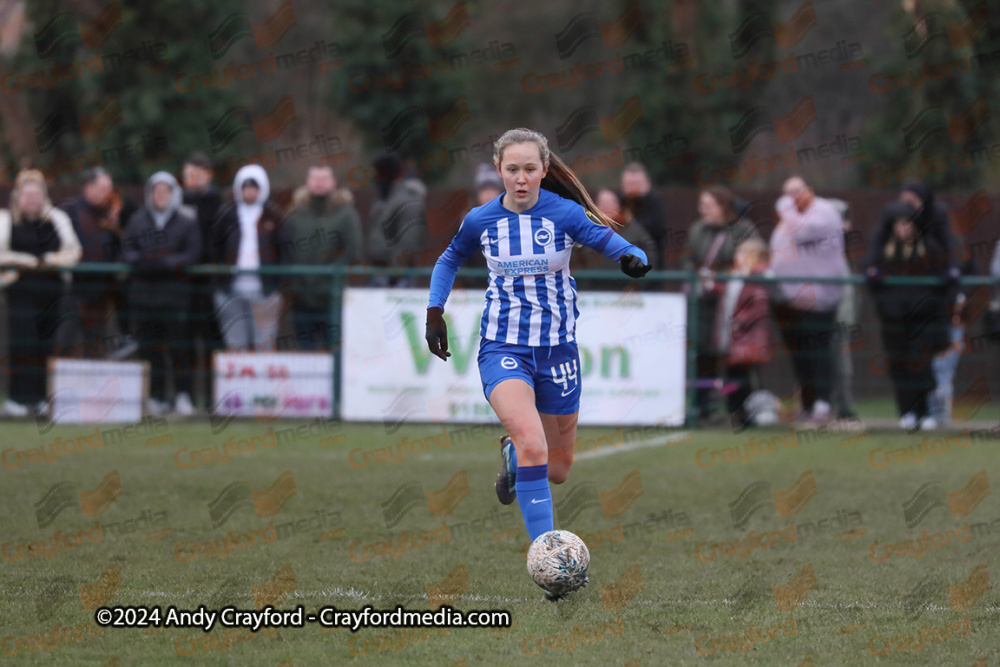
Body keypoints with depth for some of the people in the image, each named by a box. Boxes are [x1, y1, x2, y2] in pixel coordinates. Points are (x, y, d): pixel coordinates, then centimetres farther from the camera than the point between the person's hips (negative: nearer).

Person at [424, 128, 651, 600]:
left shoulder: (566, 215, -8)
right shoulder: (481, 221, -2)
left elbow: (617, 246, -16)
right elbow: (450, 260, 18)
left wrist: (633, 260, -38)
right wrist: (434, 313, 9)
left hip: (557, 349, 1)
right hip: (502, 348, -1)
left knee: (557, 469, 12)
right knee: (533, 443, -26)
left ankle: (512, 453, 50)